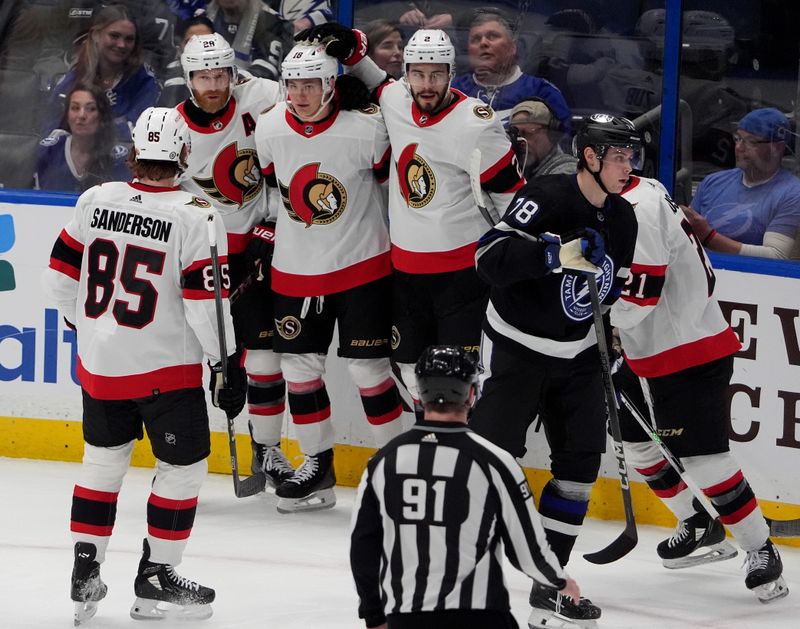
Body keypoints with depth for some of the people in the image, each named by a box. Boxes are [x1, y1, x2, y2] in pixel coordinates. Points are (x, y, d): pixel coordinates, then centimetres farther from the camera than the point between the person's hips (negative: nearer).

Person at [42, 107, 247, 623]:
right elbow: (206, 303, -17)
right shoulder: (196, 217, -15)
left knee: (103, 460, 19)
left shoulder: (96, 201, -2)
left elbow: (61, 279, 6)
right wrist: (228, 366, -7)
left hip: (98, 364, 5)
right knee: (184, 466, 11)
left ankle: (84, 576, 21)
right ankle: (156, 580, 15)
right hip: (165, 368, -5)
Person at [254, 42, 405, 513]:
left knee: (368, 367, -1)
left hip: (362, 266, -4)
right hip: (296, 270, 4)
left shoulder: (366, 129, -19)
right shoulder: (269, 130, -7)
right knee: (299, 365, 8)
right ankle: (318, 465, 22)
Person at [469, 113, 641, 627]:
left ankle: (549, 581, 10)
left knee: (582, 459, 2)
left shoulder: (622, 220, 4)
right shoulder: (547, 198, -20)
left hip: (576, 354, 7)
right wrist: (556, 253, -38)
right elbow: (491, 257, -29)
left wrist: (611, 341, 10)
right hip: (517, 347, -7)